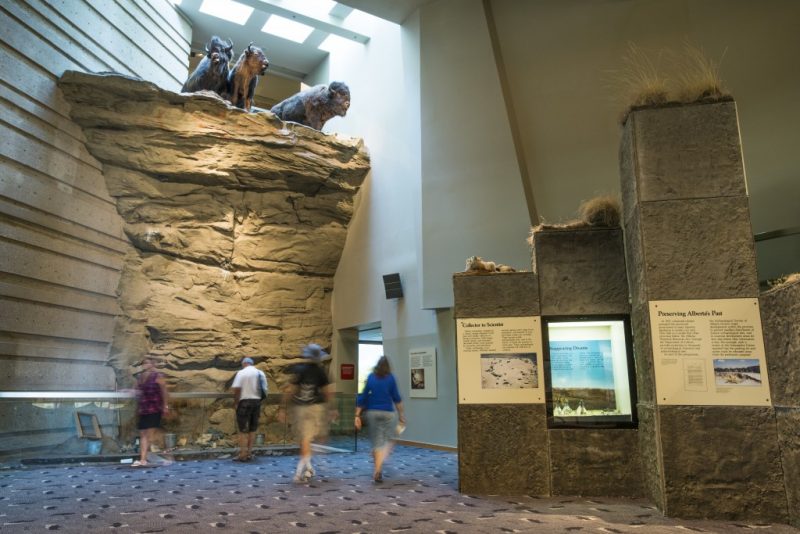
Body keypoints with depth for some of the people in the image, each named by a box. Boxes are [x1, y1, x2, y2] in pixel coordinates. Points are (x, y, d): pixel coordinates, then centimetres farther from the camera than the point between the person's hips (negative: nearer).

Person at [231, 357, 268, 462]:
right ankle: (249, 453, 16)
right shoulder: (261, 373, 10)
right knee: (252, 428, 13)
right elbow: (265, 390, 7)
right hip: (257, 401, 5)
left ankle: (243, 454, 1)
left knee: (243, 429, 0)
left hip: (245, 402, -5)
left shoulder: (241, 372, -6)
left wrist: (235, 402, -6)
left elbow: (236, 389, -15)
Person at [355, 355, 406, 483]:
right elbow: (396, 398, -1)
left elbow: (363, 397, 1)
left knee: (376, 442, 12)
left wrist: (357, 415, 3)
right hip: (387, 412, -2)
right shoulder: (390, 378, -2)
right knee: (388, 441, 6)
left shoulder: (370, 377, 3)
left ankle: (378, 471, 15)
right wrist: (401, 415, 6)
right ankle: (378, 468, -17)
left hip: (372, 412, 2)